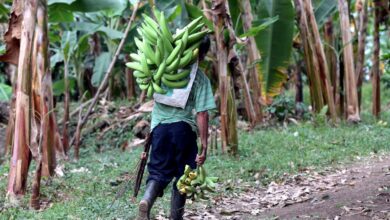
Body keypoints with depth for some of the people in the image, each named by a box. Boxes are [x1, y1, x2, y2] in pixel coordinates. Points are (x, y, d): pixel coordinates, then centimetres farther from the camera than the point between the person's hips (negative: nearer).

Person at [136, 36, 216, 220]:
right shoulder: (200, 78, -6)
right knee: (182, 175, 13)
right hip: (183, 128, -3)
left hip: (159, 126, 3)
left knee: (159, 171, 10)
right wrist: (204, 145, -6)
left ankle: (147, 199, -19)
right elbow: (201, 114, -9)